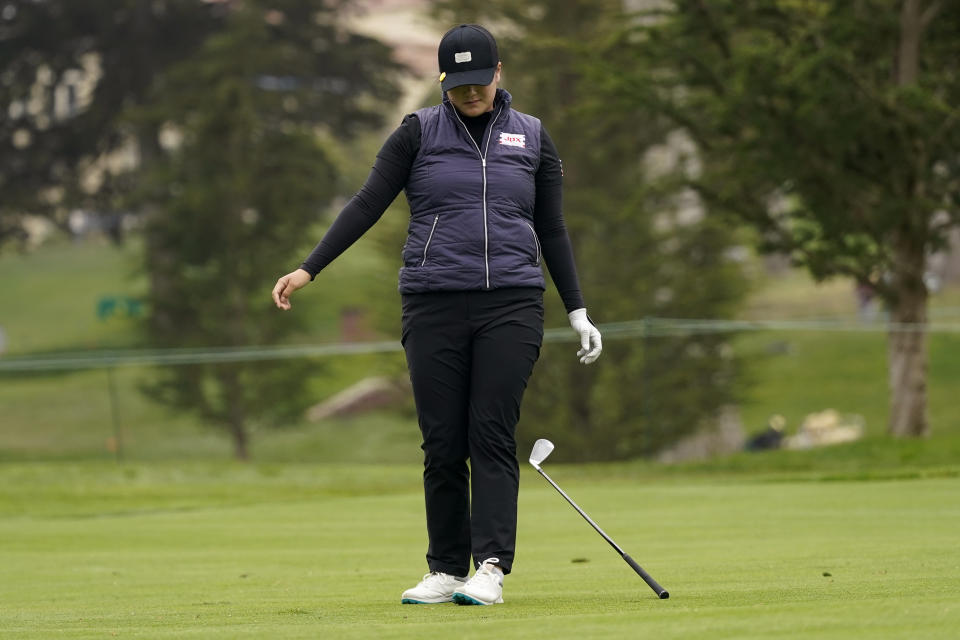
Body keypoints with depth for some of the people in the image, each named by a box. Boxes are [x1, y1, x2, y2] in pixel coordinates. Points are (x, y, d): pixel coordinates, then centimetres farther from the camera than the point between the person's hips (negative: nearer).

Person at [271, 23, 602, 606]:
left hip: (511, 305, 0)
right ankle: (446, 571, 8)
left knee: (493, 436, -11)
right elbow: (368, 204, 0)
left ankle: (491, 567, -15)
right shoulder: (419, 132, 6)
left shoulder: (532, 138, 9)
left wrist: (578, 312, 7)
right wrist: (309, 269, -10)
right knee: (443, 444, 0)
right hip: (434, 307, 0)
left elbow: (553, 230, 13)